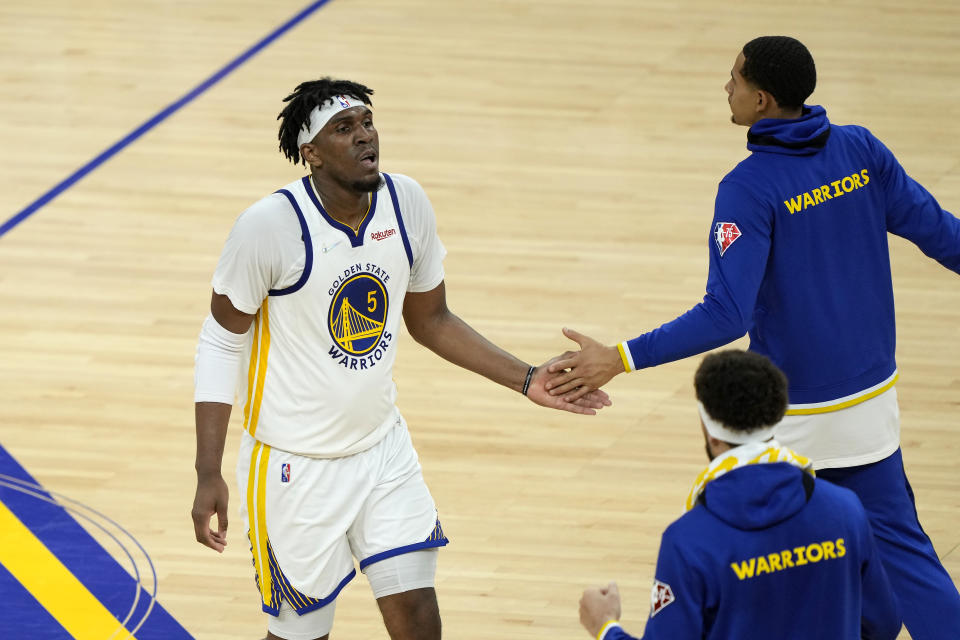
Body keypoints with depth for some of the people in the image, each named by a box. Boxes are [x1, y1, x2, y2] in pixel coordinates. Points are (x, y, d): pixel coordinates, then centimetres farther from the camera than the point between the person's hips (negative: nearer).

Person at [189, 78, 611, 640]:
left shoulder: (407, 203, -6)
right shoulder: (270, 225, -21)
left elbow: (430, 320, 10)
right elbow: (223, 341, -10)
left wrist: (526, 380, 2)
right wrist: (209, 474, -14)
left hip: (383, 450, 4)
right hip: (297, 466, -4)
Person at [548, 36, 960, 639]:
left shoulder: (750, 188, -21)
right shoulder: (861, 151, -4)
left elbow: (727, 314, -27)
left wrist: (622, 360, -27)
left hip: (790, 417, -5)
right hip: (872, 396, 5)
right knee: (898, 543, 12)